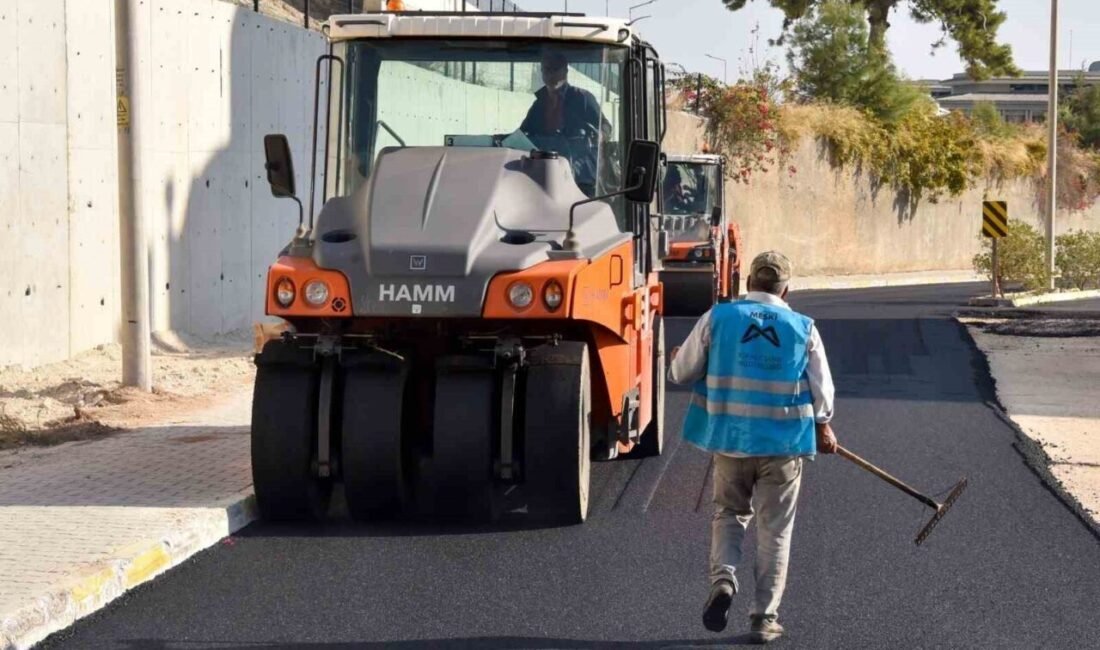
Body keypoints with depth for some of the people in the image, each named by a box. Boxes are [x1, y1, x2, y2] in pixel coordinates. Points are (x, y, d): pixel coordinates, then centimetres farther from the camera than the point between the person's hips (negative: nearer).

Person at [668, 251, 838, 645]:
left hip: (729, 439, 1)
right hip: (783, 443, -1)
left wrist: (677, 359, 26)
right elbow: (822, 392, 4)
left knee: (729, 512, 20)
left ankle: (723, 578, -5)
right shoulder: (804, 329, -2)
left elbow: (680, 372, 3)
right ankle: (765, 617, 10)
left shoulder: (717, 318, -3)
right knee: (775, 531, 9)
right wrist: (822, 428, 22)